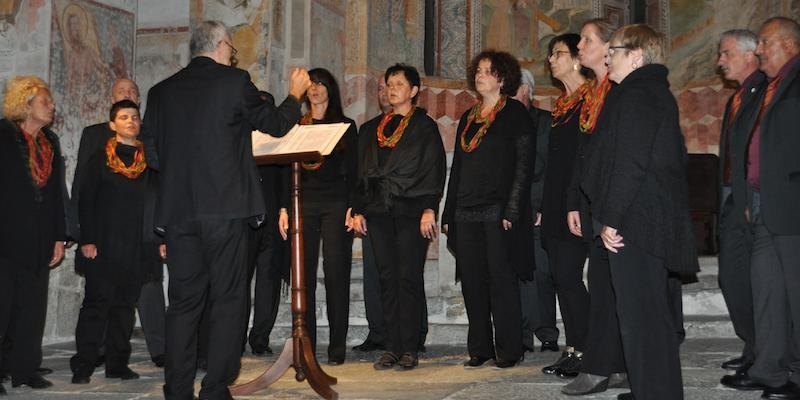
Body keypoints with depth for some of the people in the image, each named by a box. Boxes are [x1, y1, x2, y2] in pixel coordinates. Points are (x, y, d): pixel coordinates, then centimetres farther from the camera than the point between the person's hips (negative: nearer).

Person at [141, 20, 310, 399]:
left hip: (177, 210, 4)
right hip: (225, 208, -4)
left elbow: (153, 153, 11)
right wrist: (295, 93, 26)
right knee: (228, 300, 4)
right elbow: (275, 124, 9)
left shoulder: (161, 91, 10)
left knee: (183, 301, 10)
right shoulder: (235, 81, -2)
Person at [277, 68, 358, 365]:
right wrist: (284, 208, 5)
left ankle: (337, 346, 0)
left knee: (336, 274, -5)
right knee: (304, 275, -1)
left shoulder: (346, 126, 9)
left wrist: (352, 208, -7)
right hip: (303, 204, 2)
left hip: (335, 204, -2)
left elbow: (352, 172, 4)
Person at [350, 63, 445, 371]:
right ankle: (393, 347, 7)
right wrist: (358, 210, 9)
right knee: (387, 279, 3)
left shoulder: (425, 127, 4)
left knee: (409, 278, -4)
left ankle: (410, 349, 1)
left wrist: (429, 210, -12)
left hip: (411, 210, -4)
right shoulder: (373, 130, 17)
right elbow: (361, 171, 18)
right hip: (379, 211, 4)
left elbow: (435, 170, -2)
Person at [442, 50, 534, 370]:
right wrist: (449, 213, 13)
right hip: (466, 212, 6)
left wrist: (512, 210, -17)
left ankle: (508, 350, 5)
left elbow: (523, 164, -8)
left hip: (498, 211, -6)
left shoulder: (515, 113, -1)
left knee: (502, 280, -3)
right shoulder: (468, 118, 18)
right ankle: (480, 349, 14)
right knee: (472, 282, 6)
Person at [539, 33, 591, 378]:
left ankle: (583, 353, 0)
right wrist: (544, 207, 17)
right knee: (561, 278, 8)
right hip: (555, 206, 9)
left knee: (568, 276, -9)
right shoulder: (561, 105, 19)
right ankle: (572, 350, 13)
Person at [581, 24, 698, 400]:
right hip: (660, 222, 11)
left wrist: (610, 219, -17)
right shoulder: (659, 93, 18)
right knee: (656, 311, 16)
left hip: (634, 223, -11)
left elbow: (629, 165, -21)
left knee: (640, 315, -6)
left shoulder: (634, 96, -13)